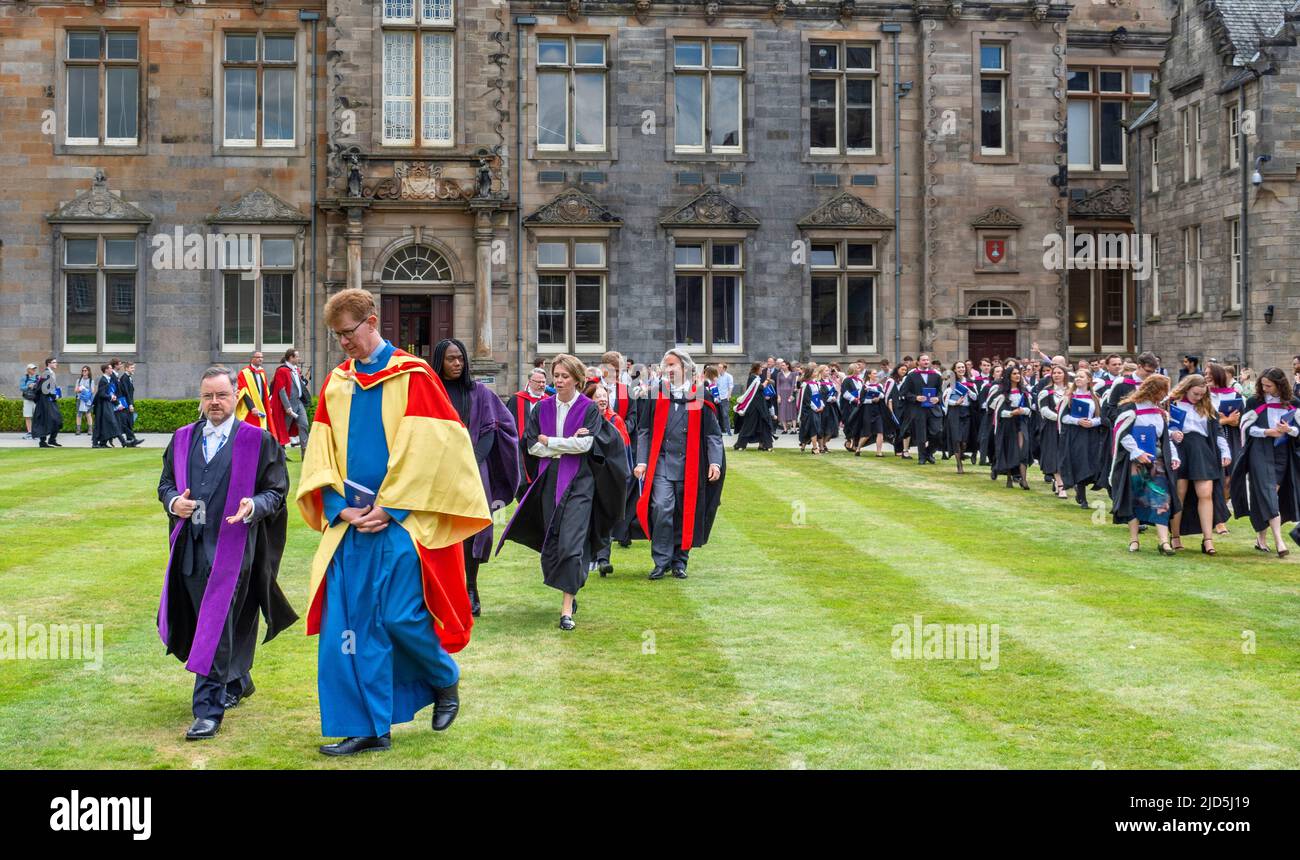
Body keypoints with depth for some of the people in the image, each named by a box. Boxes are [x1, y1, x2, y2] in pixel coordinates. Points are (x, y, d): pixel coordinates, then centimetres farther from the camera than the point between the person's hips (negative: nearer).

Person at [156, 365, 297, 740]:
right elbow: (165, 483, 17)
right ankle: (238, 682, 38)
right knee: (207, 624, 16)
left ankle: (208, 710, -6)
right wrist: (173, 501, -6)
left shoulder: (259, 441, -1)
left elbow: (276, 491, -1)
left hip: (232, 546, -5)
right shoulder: (183, 439, 12)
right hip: (190, 546, 5)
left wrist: (254, 506, -21)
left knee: (217, 628, -9)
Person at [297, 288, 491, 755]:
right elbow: (320, 454, 11)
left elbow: (427, 449, -10)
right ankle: (369, 728, 10)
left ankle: (445, 680, 22)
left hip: (402, 521, -5)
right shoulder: (336, 382, 11)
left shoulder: (412, 375, -4)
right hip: (350, 521, 5)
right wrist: (338, 507, -3)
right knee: (350, 624, 1)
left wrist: (390, 508, -13)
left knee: (401, 616, -9)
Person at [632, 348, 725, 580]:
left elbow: (712, 432, 3)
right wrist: (642, 461, -2)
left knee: (685, 513, 6)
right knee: (661, 509, -13)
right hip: (662, 463, 0)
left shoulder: (700, 396, 3)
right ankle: (661, 561, -3)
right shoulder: (657, 395, 6)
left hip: (689, 465, 0)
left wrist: (715, 461, -7)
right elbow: (645, 431, 7)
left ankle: (679, 561, 19)